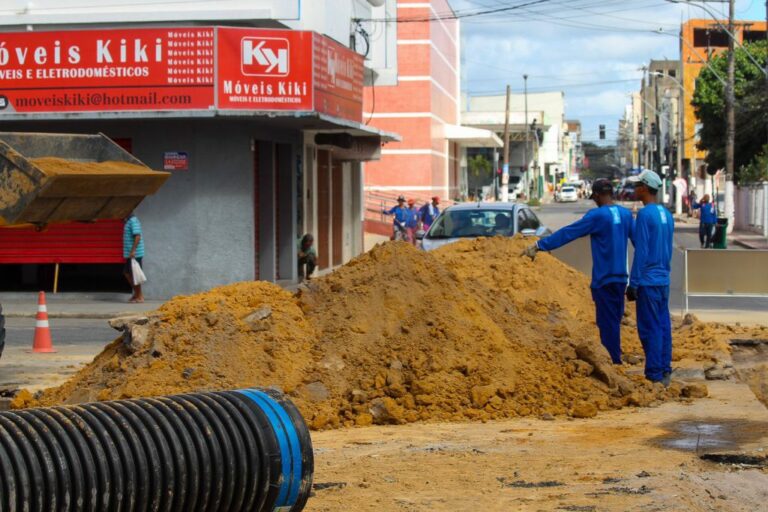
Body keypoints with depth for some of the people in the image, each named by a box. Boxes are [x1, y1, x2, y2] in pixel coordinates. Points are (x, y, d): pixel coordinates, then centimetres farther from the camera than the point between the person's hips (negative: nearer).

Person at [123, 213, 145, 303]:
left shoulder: (133, 221, -14)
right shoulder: (128, 221, 16)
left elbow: (137, 236, -22)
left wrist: (133, 251, -24)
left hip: (135, 254, -10)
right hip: (130, 254, 10)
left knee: (134, 274, -4)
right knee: (127, 273, 14)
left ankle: (139, 297, 3)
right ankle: (137, 293, 20)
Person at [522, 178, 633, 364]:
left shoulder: (597, 216, -14)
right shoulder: (626, 214, 6)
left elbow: (567, 233, -17)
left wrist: (539, 246, -15)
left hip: (604, 279, -7)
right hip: (620, 278, 7)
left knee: (607, 322, 0)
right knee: (615, 321, 16)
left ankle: (613, 362, 2)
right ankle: (616, 358, 22)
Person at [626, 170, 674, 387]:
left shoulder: (645, 214, -14)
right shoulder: (667, 214, 12)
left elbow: (641, 251, -16)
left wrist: (633, 284, -13)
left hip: (648, 281, -8)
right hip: (664, 280, 8)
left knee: (650, 328, -5)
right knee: (663, 326, 11)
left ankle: (654, 376, -4)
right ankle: (665, 372, 14)